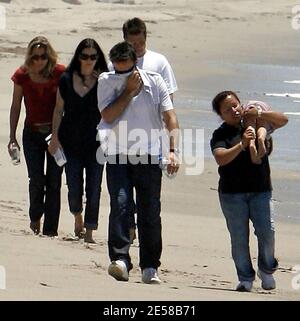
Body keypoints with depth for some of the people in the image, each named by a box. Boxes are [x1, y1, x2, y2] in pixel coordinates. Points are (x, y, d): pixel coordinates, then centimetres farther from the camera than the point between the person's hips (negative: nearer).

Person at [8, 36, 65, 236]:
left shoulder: (60, 74, -9)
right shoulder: (22, 76, -4)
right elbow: (16, 107, 5)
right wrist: (12, 136, 3)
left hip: (55, 132, -1)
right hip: (32, 133, 1)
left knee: (54, 181, -3)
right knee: (36, 179, -9)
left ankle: (50, 228, 4)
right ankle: (35, 217, 18)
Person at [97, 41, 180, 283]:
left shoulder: (155, 82, 2)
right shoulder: (106, 82, 2)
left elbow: (170, 117, -4)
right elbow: (108, 116, -10)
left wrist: (173, 150, -17)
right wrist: (129, 90, -11)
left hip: (149, 157, 1)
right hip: (118, 157, -1)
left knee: (151, 213, 2)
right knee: (120, 204, -19)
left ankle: (150, 268, 10)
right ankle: (120, 259, -25)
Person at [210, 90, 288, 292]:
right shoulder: (221, 135, -1)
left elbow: (282, 120, 6)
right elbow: (220, 158, -17)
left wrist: (259, 114, -9)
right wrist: (242, 144, -28)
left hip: (260, 190, 1)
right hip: (232, 193, -1)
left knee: (267, 231, -10)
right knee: (239, 237, 0)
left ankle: (267, 270, 12)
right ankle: (246, 278, 12)